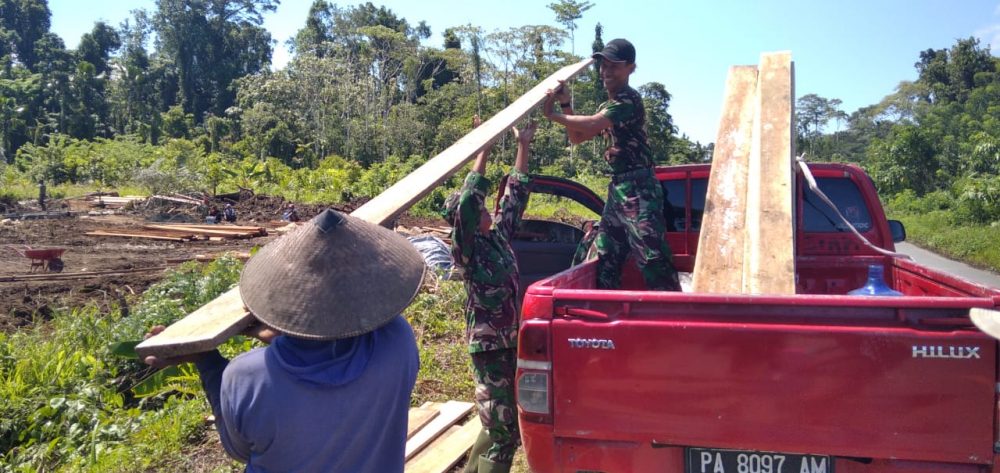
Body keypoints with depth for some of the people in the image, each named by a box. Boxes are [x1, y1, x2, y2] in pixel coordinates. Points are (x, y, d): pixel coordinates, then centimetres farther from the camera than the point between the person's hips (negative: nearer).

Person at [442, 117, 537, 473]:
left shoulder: (499, 236, 8)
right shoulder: (465, 248, -11)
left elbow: (516, 196, 14)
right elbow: (468, 201, -24)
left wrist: (524, 145, 14)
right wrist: (484, 149, -20)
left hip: (512, 339, 8)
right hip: (488, 344, -8)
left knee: (503, 422, 18)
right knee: (503, 429, -3)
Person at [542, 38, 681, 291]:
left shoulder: (629, 100, -8)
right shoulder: (606, 107, 21)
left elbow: (591, 125, -20)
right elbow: (577, 137, 22)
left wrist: (553, 114, -10)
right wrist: (566, 105, 9)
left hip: (638, 188, -9)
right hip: (617, 188, 10)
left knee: (653, 258, -14)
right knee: (606, 260, 9)